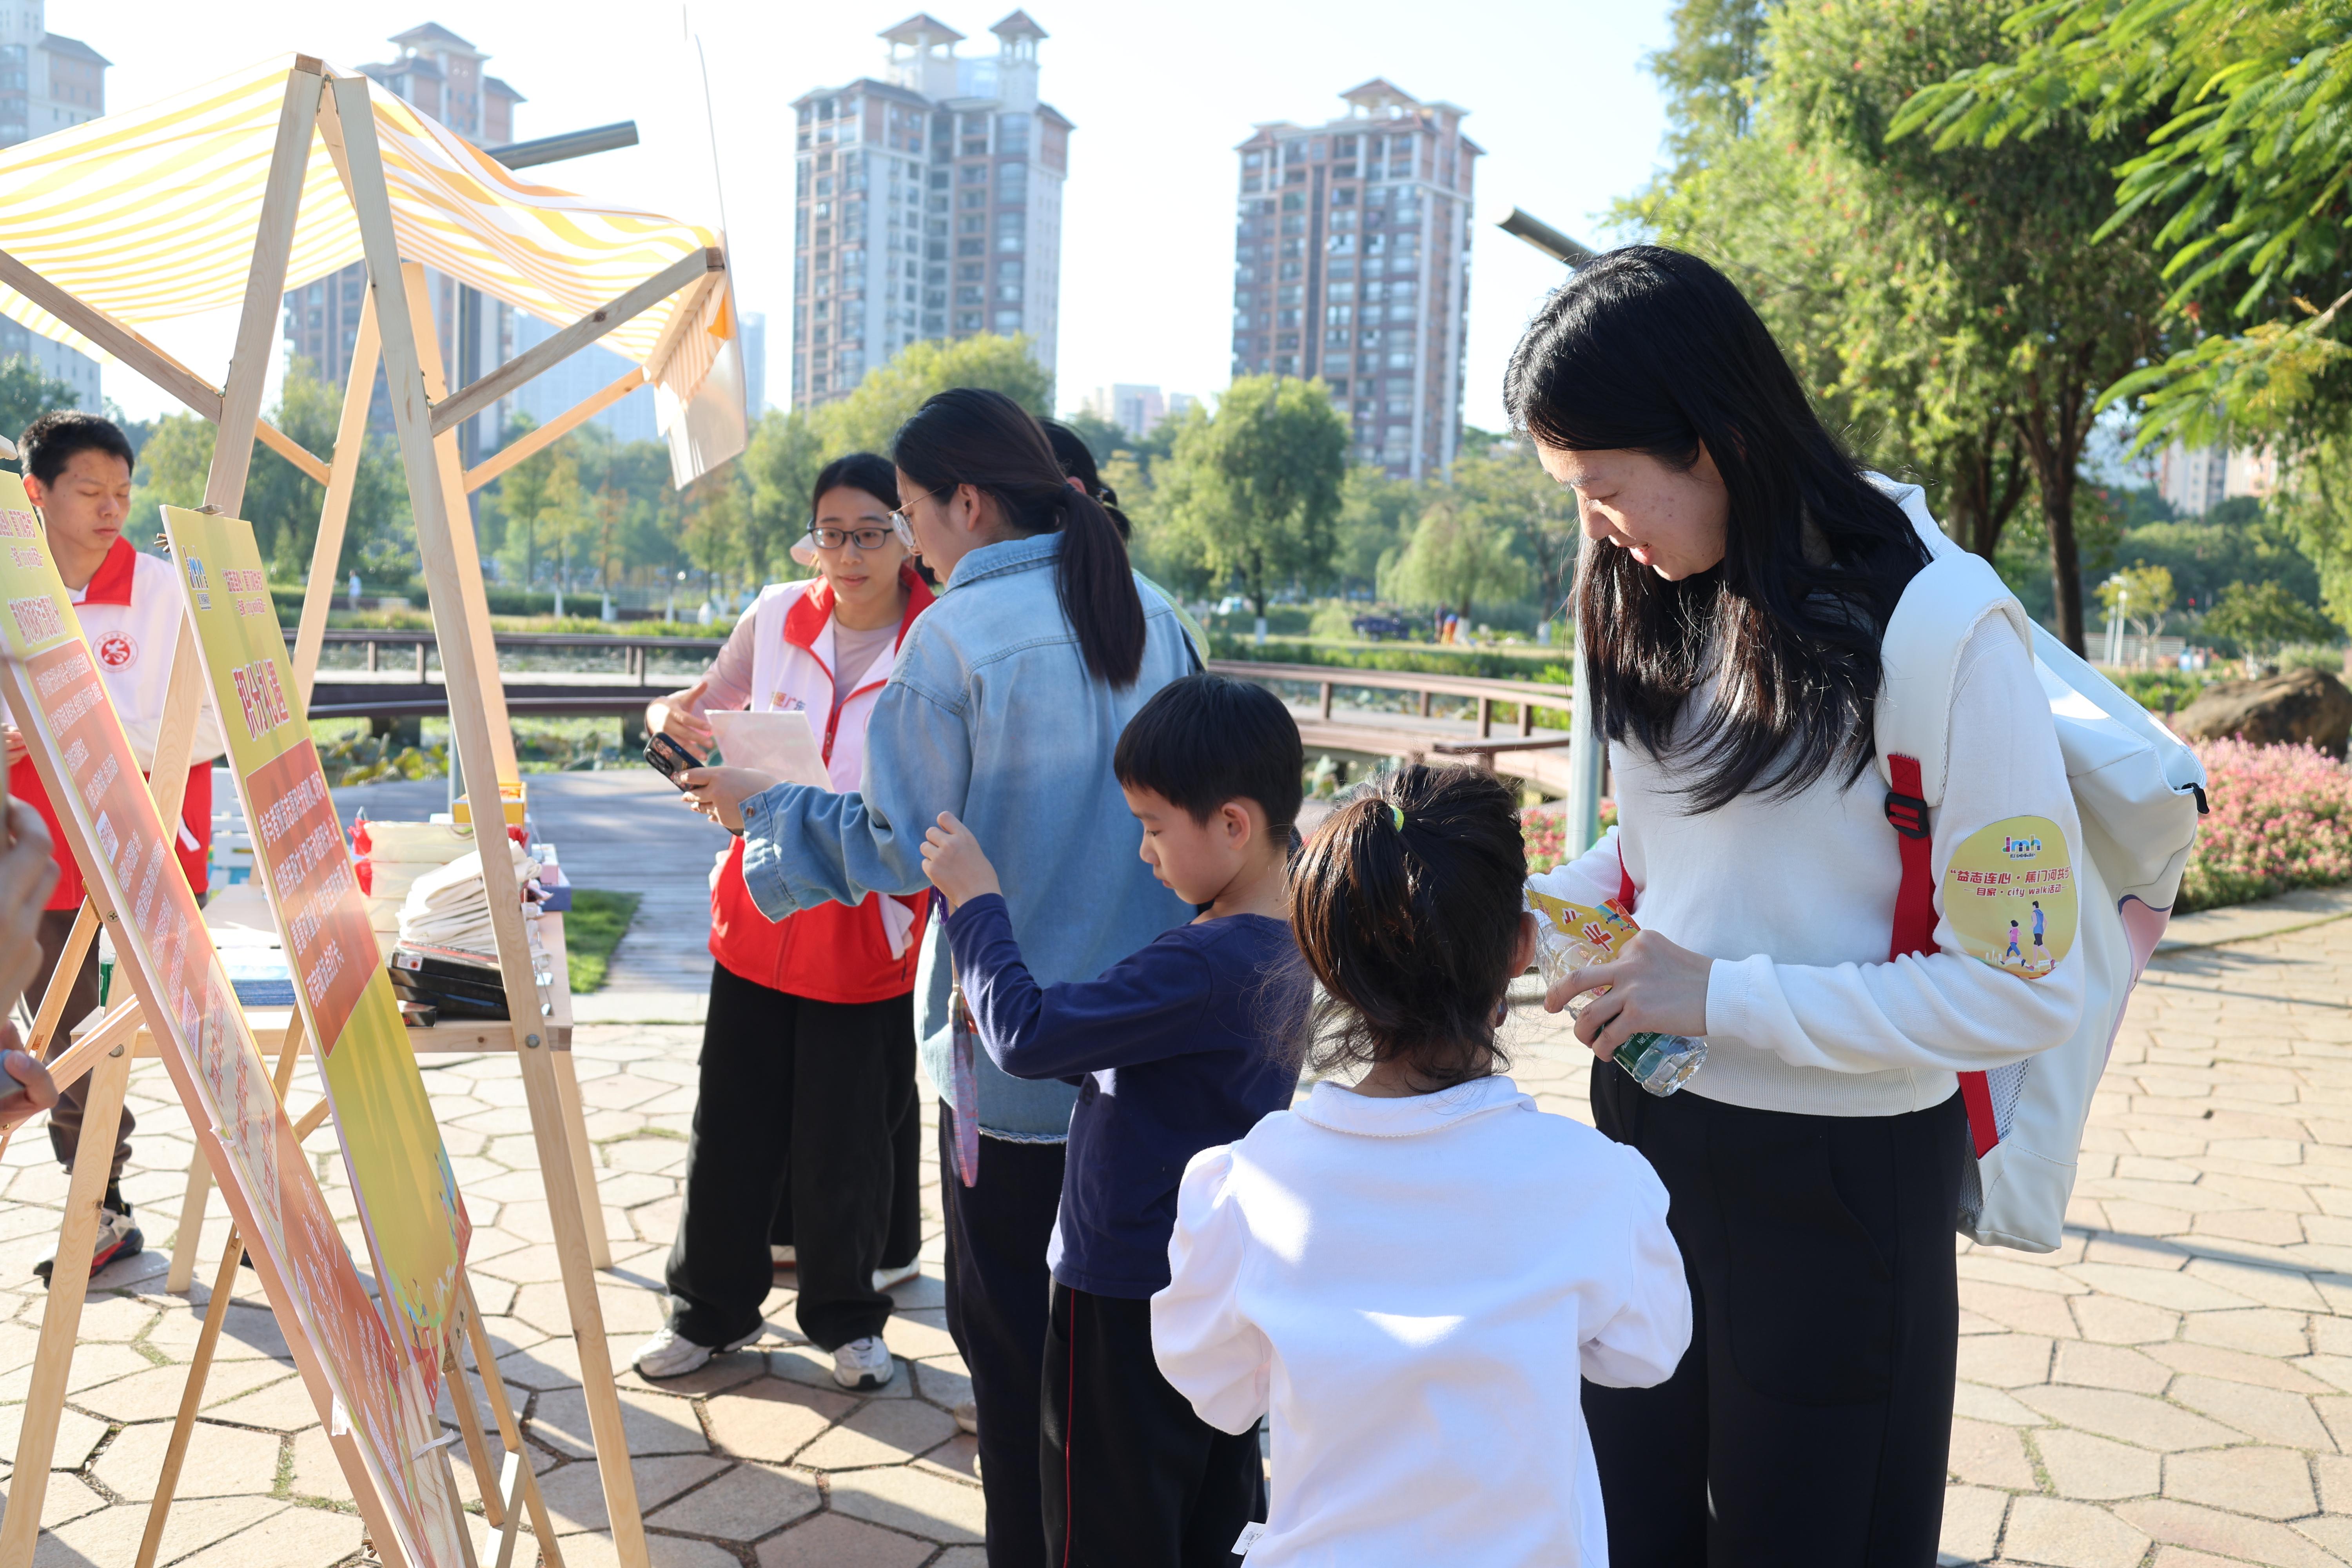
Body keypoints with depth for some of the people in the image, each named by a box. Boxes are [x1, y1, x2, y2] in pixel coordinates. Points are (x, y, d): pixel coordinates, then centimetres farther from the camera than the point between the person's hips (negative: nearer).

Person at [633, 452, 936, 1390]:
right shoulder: (777, 617, 0)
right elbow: (703, 707, 13)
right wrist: (672, 721, -11)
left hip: (866, 925, -3)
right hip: (761, 907, 3)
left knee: (843, 1139, 5)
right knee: (732, 1121, 11)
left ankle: (845, 1317, 29)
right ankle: (711, 1310, 31)